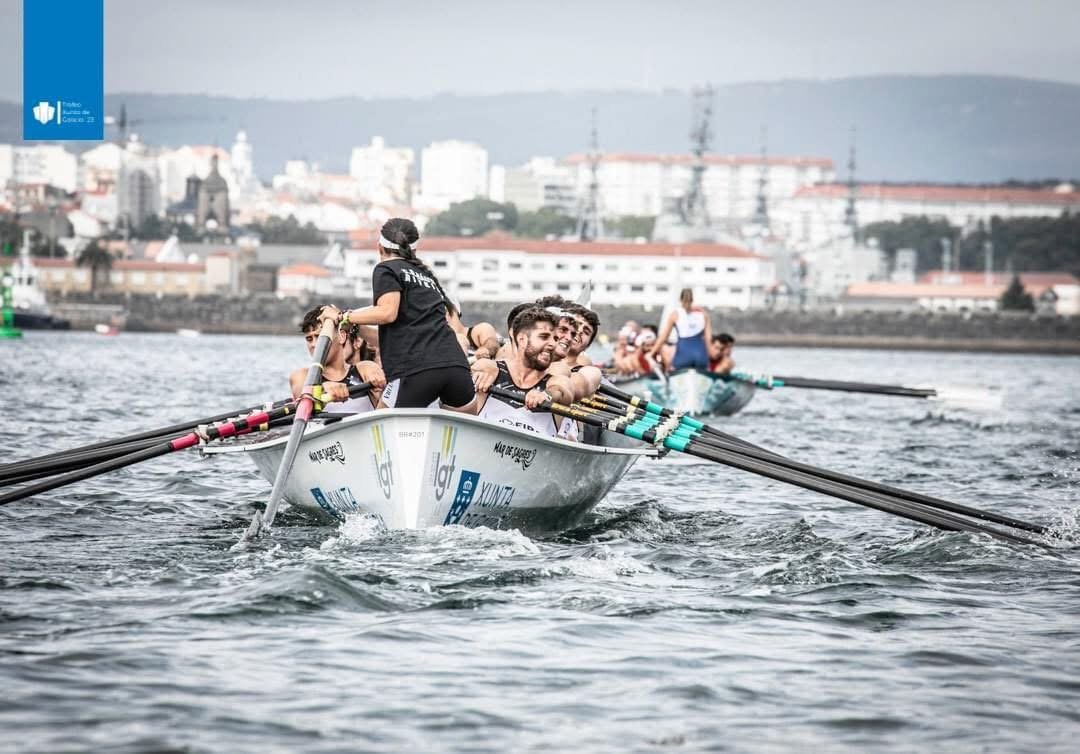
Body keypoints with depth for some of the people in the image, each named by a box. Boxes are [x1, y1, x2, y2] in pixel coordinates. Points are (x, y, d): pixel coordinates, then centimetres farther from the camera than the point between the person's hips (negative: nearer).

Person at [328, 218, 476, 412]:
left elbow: (388, 313, -7)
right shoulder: (427, 274, 31)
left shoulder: (387, 269, 10)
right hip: (457, 366, 6)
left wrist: (343, 317, 4)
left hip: (416, 369, -6)